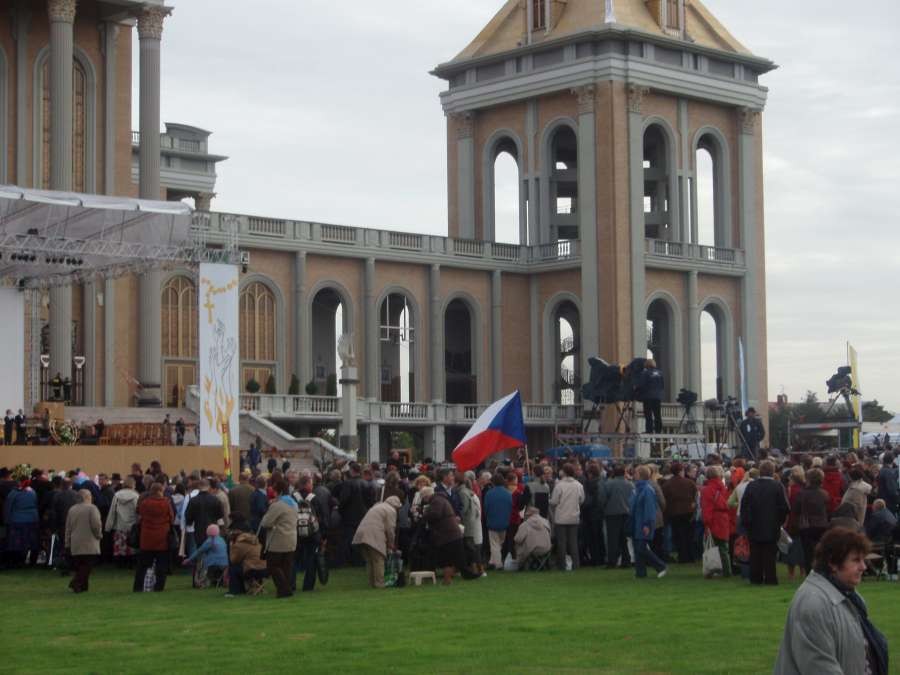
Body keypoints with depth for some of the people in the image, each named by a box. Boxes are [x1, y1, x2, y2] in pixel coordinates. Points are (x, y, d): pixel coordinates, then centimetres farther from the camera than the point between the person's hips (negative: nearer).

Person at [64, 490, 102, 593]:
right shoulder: (92, 508, -8)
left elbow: (68, 528, 11)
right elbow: (96, 524, -16)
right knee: (86, 565, -3)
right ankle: (77, 584, -15)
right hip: (89, 545, -6)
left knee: (78, 566, 13)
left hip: (75, 545, 6)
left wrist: (68, 543, 16)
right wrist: (98, 534, 3)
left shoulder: (72, 510, 9)